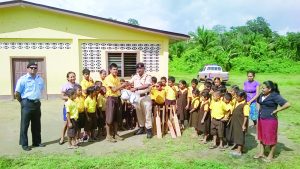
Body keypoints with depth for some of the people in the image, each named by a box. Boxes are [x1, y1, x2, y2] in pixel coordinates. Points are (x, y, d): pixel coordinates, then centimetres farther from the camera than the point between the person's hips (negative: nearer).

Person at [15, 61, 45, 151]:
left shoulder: (40, 79, 7)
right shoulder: (23, 79, -9)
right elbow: (17, 93, -7)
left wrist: (36, 100, 15)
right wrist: (23, 102, 0)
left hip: (37, 103, 6)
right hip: (27, 104, -5)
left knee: (36, 124, 13)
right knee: (24, 125, 1)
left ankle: (37, 142, 25)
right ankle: (24, 144, 11)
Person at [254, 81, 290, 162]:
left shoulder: (275, 96, -17)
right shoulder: (262, 95, 3)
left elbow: (287, 104, -24)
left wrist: (276, 110, -18)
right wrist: (260, 110, 9)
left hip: (270, 120, -7)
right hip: (261, 119, 7)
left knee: (271, 138, 7)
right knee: (261, 137, 16)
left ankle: (271, 155, 24)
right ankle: (261, 153, 31)